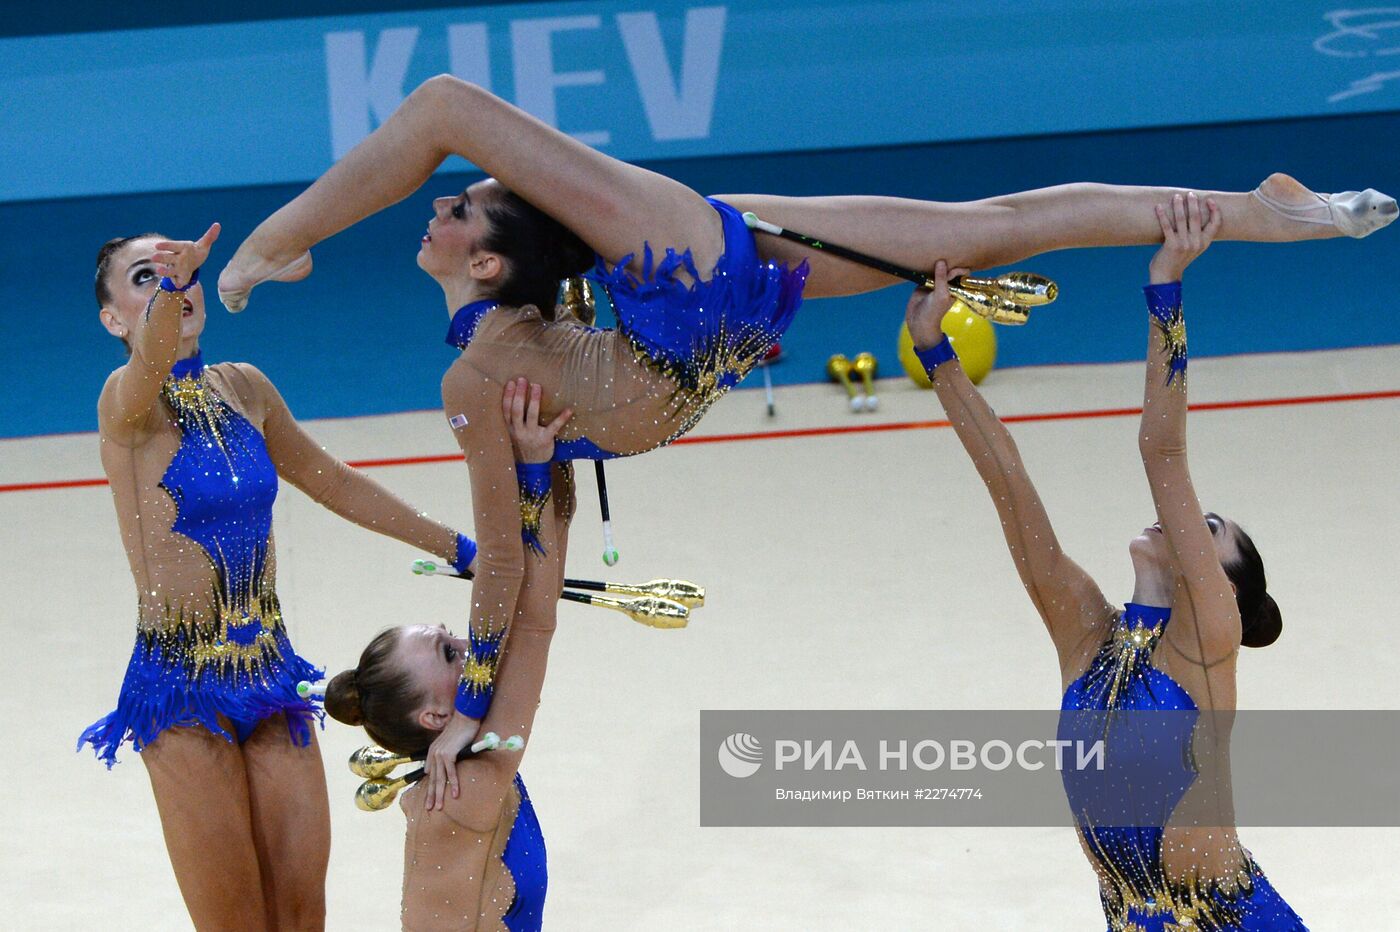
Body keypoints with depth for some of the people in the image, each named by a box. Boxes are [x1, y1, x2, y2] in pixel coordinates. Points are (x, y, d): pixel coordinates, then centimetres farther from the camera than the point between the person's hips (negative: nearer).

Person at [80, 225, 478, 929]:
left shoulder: (244, 390, 7)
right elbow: (151, 360, -36)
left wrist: (458, 548, 26)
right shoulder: (128, 405, -11)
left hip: (269, 671, 5)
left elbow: (336, 485, 20)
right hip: (183, 687, -5)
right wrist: (168, 292, -58)